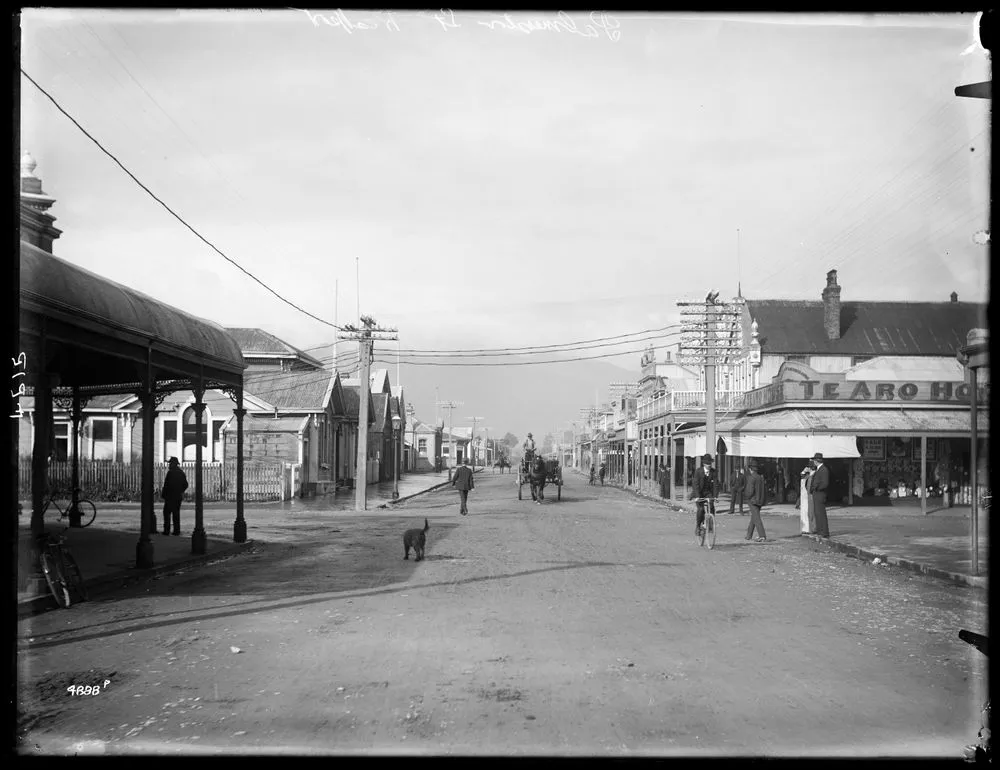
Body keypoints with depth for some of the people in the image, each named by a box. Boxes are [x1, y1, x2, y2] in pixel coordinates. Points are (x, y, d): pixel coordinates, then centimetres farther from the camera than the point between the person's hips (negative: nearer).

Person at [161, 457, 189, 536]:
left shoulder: (170, 472, -12)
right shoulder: (181, 473, 10)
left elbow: (166, 485, -15)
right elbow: (185, 485, 13)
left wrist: (163, 494, -8)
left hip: (170, 496, -7)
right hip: (178, 496, 7)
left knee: (167, 512, 0)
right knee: (176, 513, 10)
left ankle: (167, 530, -3)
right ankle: (177, 530, 7)